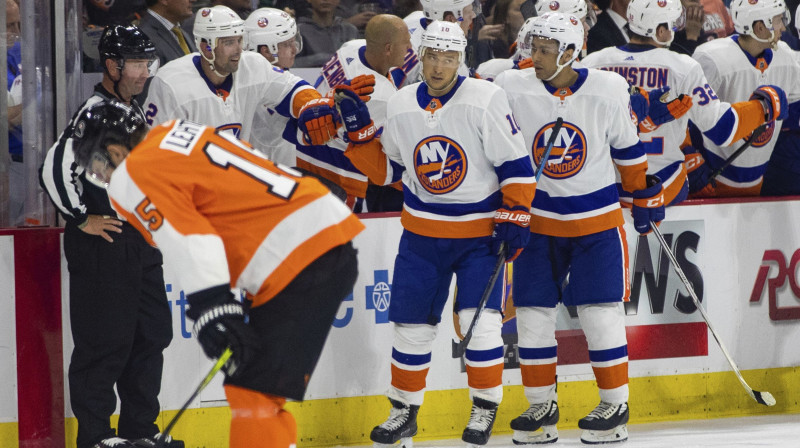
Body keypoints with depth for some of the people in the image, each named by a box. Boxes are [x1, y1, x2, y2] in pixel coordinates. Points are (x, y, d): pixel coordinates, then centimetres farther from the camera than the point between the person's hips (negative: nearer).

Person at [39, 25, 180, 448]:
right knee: (106, 342, -5)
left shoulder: (135, 111, 13)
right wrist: (82, 219, -17)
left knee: (152, 333, 12)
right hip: (103, 246, -9)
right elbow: (55, 168, -25)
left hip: (140, 243, 9)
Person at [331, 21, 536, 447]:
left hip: (479, 232, -4)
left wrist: (513, 220, -15)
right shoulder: (401, 106, -1)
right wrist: (359, 128, -2)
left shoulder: (484, 100, -14)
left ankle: (485, 409, 5)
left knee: (480, 320, -12)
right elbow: (385, 169, 10)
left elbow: (516, 165, -11)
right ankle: (404, 411, 22)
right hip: (422, 235, 4)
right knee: (412, 323, 6)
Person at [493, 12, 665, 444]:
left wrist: (646, 195, 11)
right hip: (537, 220, 2)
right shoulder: (512, 89, -11)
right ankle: (542, 406, 15)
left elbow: (627, 147, 4)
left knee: (600, 312, -3)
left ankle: (615, 404, 11)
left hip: (597, 221, -2)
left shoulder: (608, 90, -11)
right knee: (533, 312, 2)